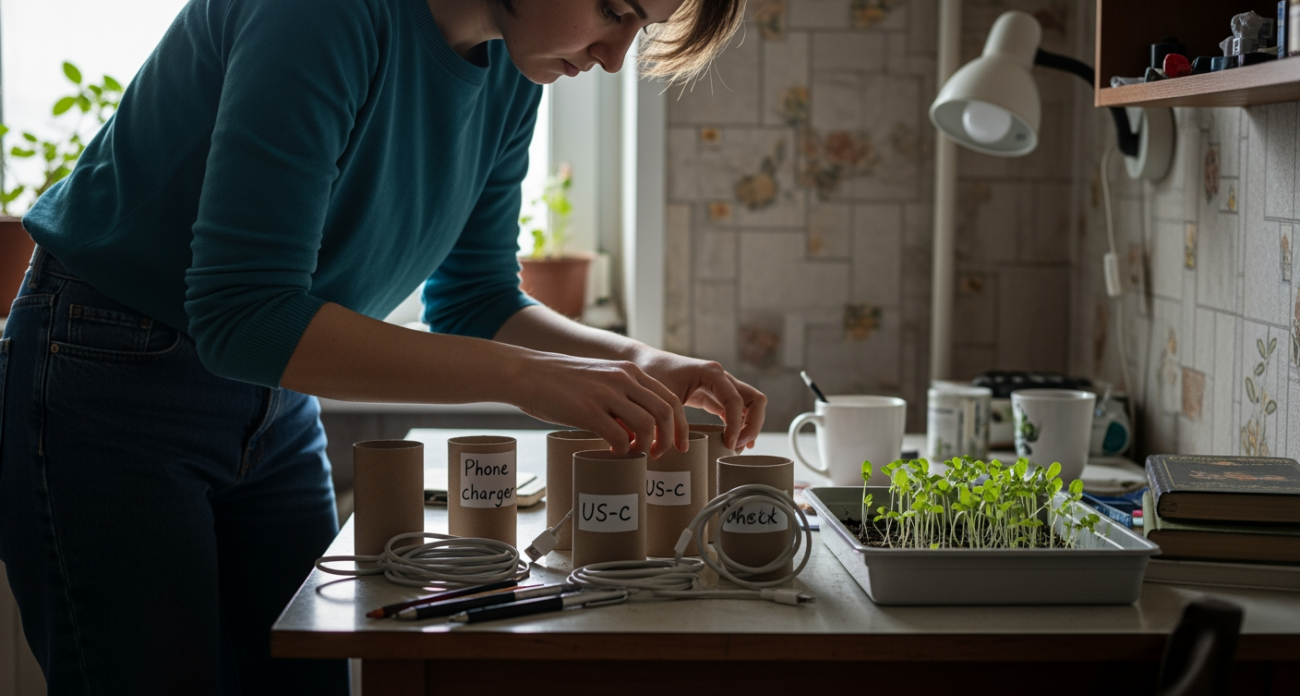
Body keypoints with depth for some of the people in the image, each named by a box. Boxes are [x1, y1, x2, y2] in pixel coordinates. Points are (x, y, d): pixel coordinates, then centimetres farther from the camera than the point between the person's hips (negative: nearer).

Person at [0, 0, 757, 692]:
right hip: (111, 389, -7)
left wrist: (638, 365, -12)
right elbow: (244, 315, -33)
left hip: (275, 411, 7)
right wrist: (528, 377, -35)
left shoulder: (508, 77, -3)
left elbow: (475, 303, 5)